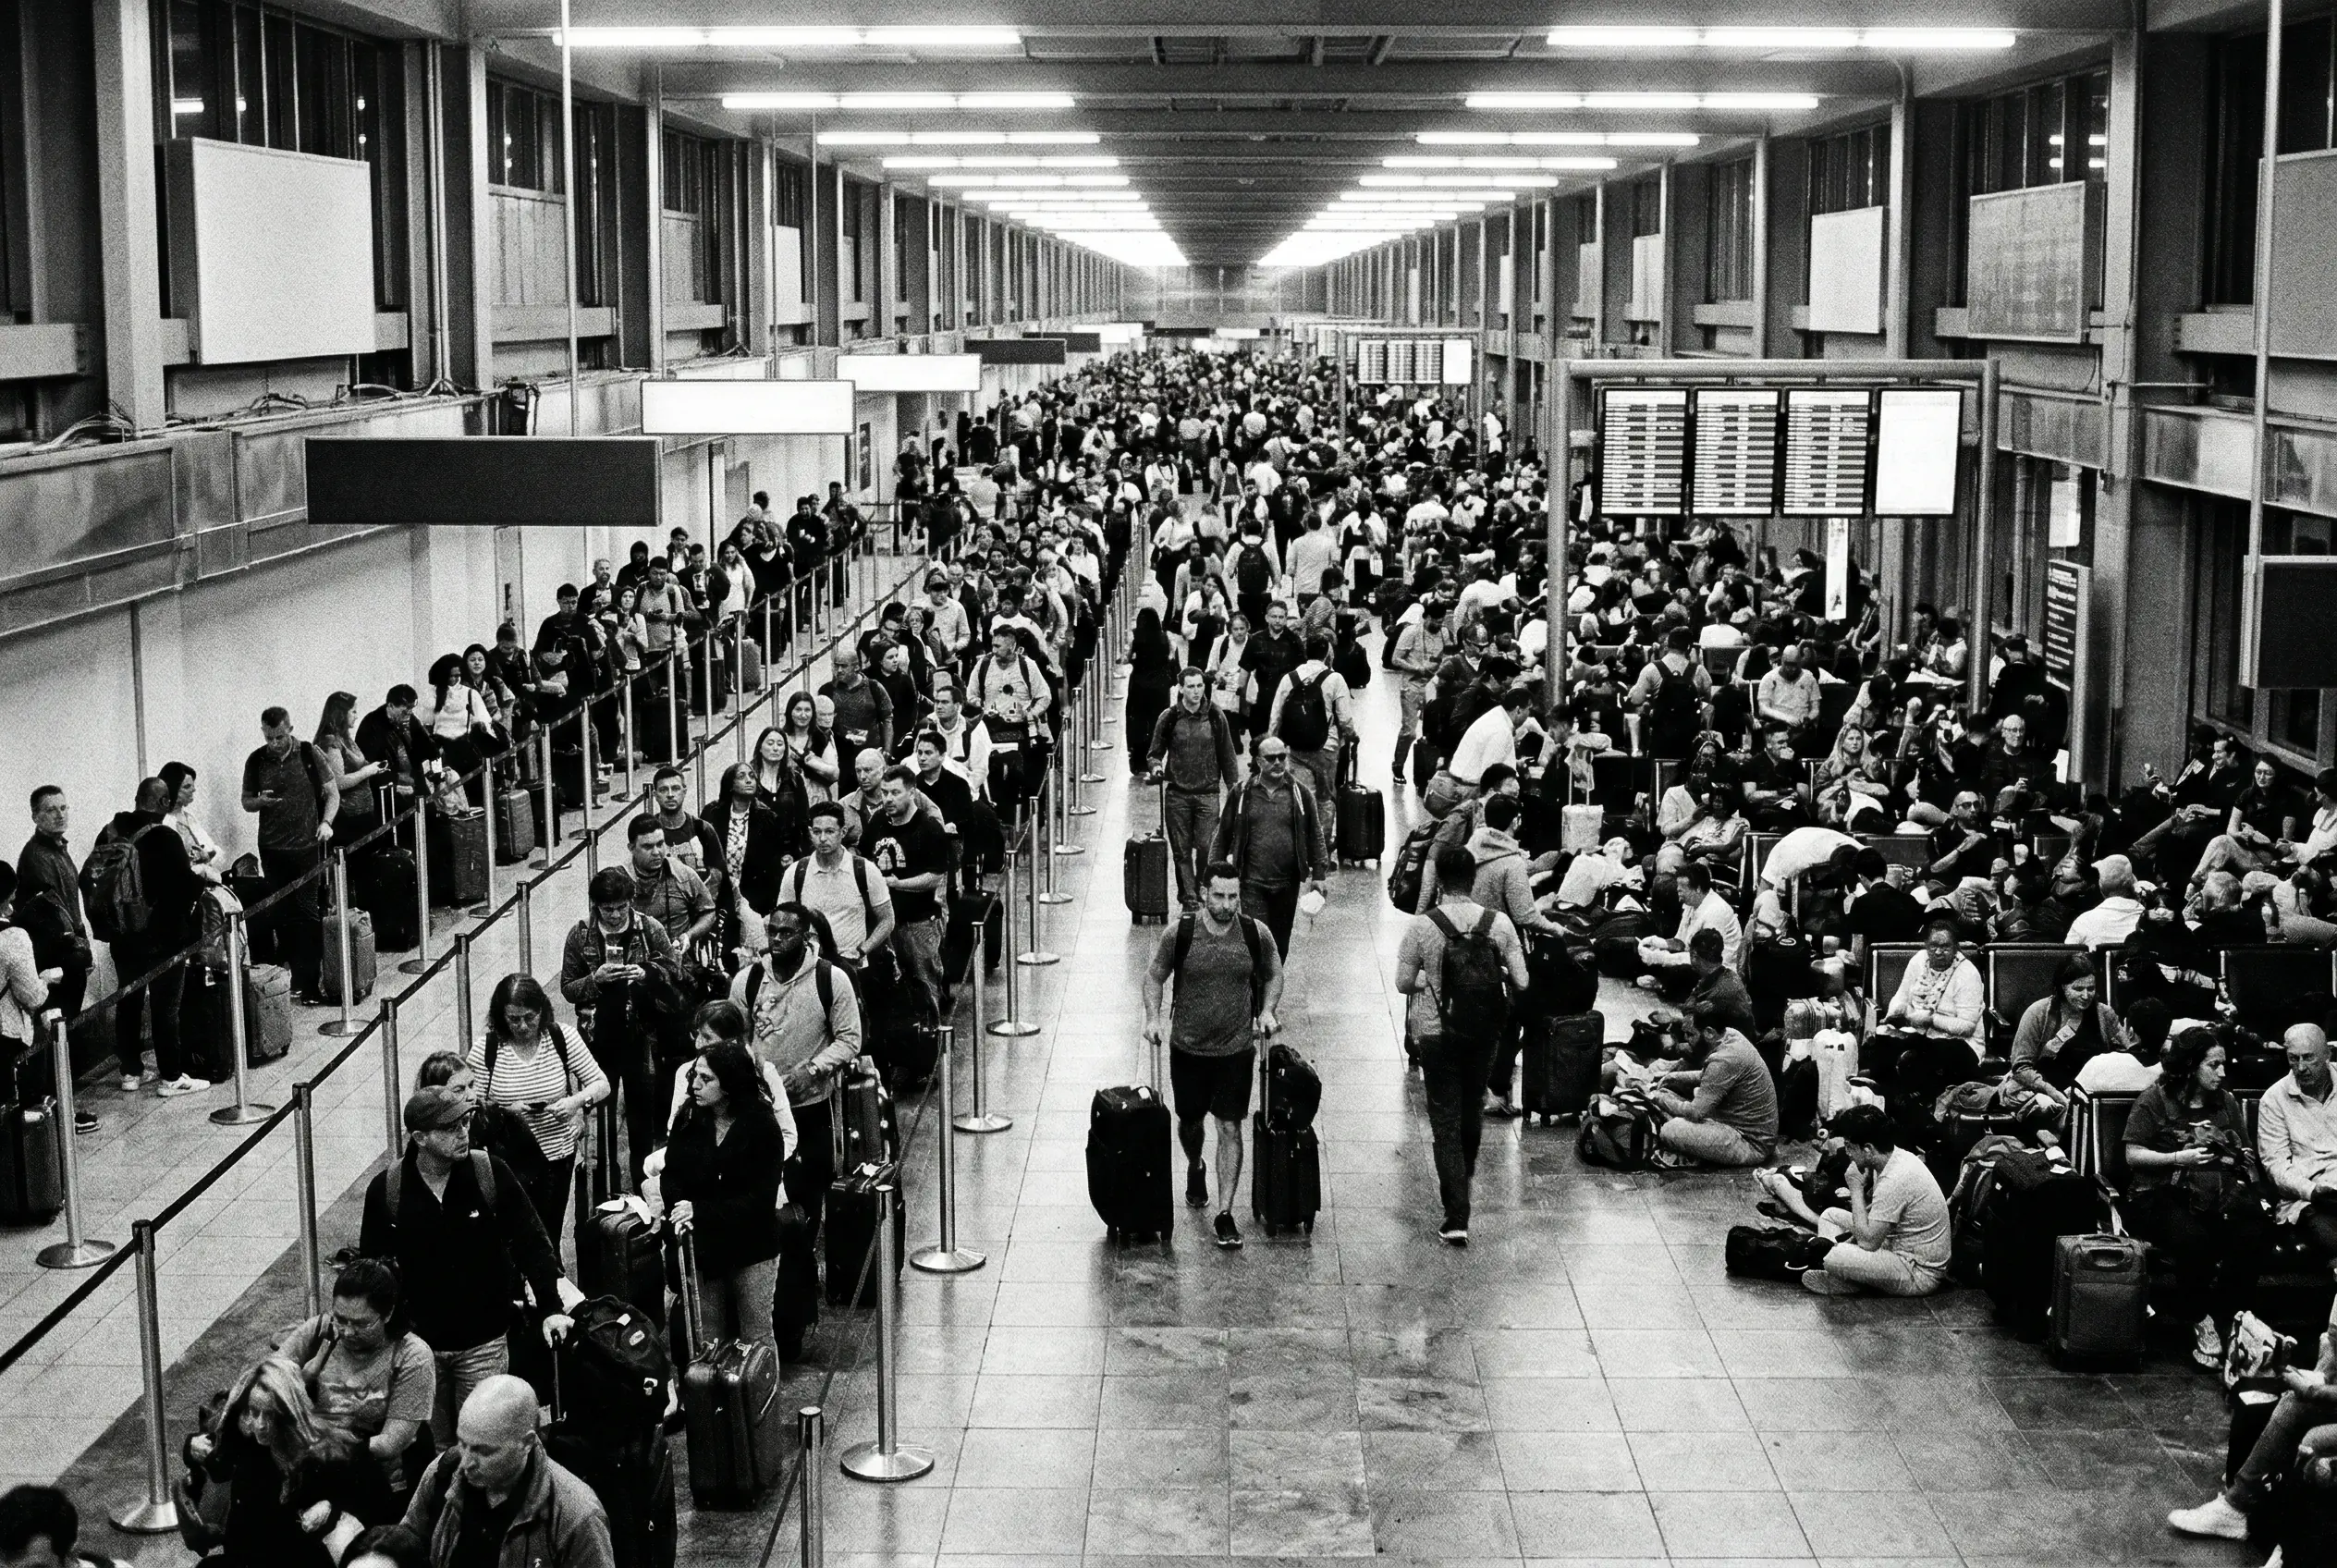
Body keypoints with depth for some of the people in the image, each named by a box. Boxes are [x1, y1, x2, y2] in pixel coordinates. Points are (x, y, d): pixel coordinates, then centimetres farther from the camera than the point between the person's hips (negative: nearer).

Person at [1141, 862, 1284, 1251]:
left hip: (1236, 1048, -1)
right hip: (1188, 1047, 1)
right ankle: (1194, 1169, 50)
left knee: (1230, 1127, -5)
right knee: (1190, 1120, 17)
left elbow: (1274, 975, 11)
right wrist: (1153, 1018, -11)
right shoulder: (1179, 933, -11)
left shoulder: (1256, 933, -7)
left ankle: (1225, 1213, -1)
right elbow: (1155, 977, 3)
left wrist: (1266, 1011, -5)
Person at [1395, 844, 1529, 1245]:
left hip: (1435, 1032, -3)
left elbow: (1404, 983, -10)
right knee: (1473, 1108, 24)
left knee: (1445, 1119, 3)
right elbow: (1521, 982, -7)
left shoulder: (1421, 926, -14)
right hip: (1483, 1031, 3)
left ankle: (1456, 1216, -3)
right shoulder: (1499, 923, -9)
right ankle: (1463, 1180, 47)